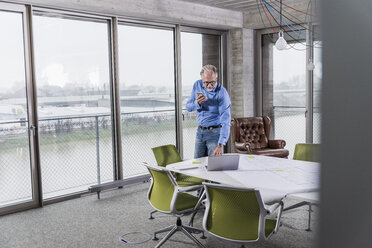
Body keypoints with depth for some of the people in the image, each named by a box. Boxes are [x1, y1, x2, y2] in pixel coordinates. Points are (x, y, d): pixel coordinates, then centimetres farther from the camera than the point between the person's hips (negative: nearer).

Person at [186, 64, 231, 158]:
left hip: (215, 132, -5)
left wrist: (220, 145, -37)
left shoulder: (222, 93, -19)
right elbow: (188, 107, 3)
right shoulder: (197, 85, -2)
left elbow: (225, 121, -26)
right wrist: (197, 103, -21)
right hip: (200, 131, 5)